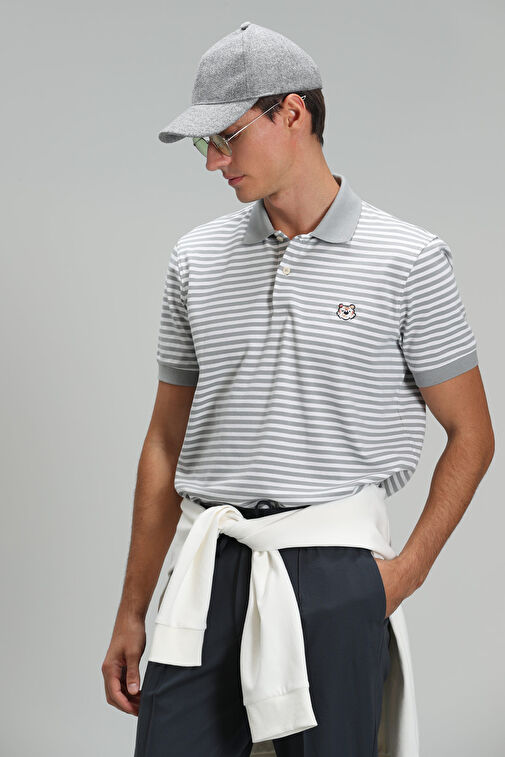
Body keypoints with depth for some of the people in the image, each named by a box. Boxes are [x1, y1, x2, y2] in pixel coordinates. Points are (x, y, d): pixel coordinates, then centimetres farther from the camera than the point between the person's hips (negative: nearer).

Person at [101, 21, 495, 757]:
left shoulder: (406, 260, -2)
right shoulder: (197, 259, 9)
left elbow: (471, 434, 4)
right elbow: (167, 443, 13)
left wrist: (408, 568, -8)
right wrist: (131, 613, 12)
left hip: (333, 574, -3)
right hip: (207, 570, 3)